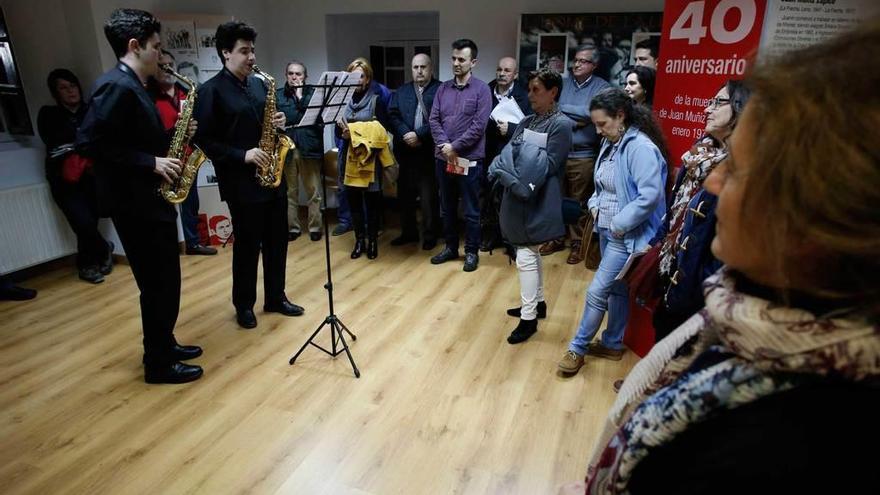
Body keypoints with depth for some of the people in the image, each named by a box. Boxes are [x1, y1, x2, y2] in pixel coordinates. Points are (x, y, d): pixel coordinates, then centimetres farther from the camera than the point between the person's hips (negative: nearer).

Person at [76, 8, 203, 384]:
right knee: (159, 285, 0)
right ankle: (158, 364, 14)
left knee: (165, 282, 18)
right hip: (135, 204, -10)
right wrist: (151, 163, -21)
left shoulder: (133, 86, 14)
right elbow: (89, 142, -24)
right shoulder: (116, 85, -17)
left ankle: (164, 346, 32)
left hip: (150, 200, 10)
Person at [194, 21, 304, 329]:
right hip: (242, 182, -6)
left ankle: (276, 298, 27)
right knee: (247, 245, 3)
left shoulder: (259, 84, 12)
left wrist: (277, 123, -1)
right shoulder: (211, 90, -8)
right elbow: (204, 139, -11)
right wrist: (242, 155, -20)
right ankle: (244, 305, 21)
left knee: (277, 241, 12)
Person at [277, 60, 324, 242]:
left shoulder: (313, 92, 9)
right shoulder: (278, 95, 12)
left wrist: (300, 95, -7)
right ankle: (292, 227, 16)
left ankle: (315, 227, 14)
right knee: (289, 192, 6)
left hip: (309, 148, -1)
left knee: (313, 191, 3)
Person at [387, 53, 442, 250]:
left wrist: (418, 134, -17)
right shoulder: (401, 92, 16)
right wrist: (406, 135, -13)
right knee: (405, 195, 12)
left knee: (429, 197, 2)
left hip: (429, 152, -5)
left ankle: (430, 235, 14)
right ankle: (408, 232, 26)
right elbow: (393, 115, 3)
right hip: (405, 151, 5)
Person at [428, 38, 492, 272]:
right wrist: (444, 146, -12)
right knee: (447, 207, 14)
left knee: (470, 210, 4)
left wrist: (455, 147, -14)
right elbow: (434, 120, 4)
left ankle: (471, 251, 17)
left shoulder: (481, 89, -4)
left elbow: (479, 125, -12)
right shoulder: (443, 88, 9)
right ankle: (450, 247, 28)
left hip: (469, 159, -4)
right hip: (443, 157, 5)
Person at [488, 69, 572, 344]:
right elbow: (507, 155, 6)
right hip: (516, 196, 8)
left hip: (536, 201, -8)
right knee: (531, 254, 17)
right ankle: (537, 303, 32)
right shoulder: (527, 122, 12)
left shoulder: (561, 124, -9)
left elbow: (548, 166, -14)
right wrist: (500, 170, -12)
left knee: (526, 256, -6)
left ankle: (529, 317, 4)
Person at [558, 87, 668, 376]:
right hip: (606, 230, 8)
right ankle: (613, 344, 33)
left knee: (597, 292, -2)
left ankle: (578, 348, 15)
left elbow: (650, 196, -25)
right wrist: (595, 206, 2)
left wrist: (619, 224, -20)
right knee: (616, 290, 19)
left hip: (626, 235, -8)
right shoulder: (610, 143, 7)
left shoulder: (641, 147, -20)